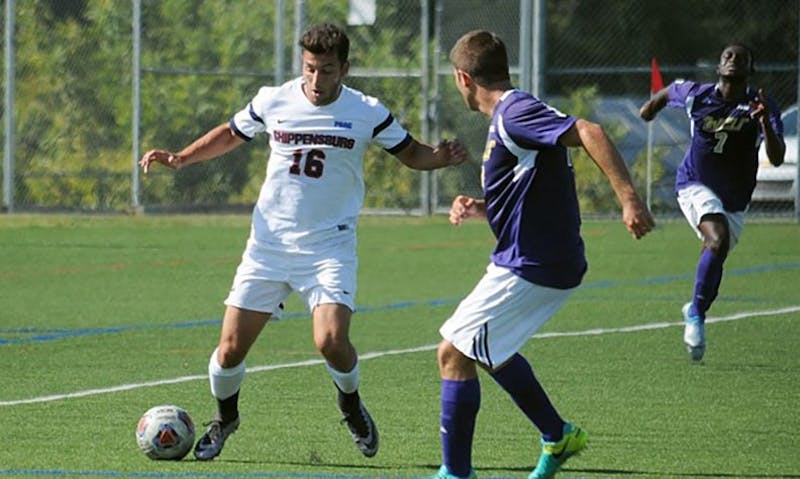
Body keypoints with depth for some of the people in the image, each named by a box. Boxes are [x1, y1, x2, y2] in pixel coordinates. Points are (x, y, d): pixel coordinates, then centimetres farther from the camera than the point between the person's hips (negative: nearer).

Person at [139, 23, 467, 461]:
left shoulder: (367, 113, -5)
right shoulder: (273, 101, -1)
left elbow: (410, 153, 7)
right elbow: (230, 134, 16)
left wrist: (441, 158, -15)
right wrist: (180, 158, 4)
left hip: (330, 246, -2)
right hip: (269, 241, 2)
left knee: (331, 341, -22)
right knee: (231, 347, -2)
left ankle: (351, 404, 11)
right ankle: (224, 418, 28)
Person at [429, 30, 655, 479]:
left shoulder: (515, 114, -17)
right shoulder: (507, 117, 15)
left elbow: (590, 133, -30)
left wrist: (630, 198, -37)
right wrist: (476, 207, 9)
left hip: (532, 269, -11)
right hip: (532, 261, 11)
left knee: (455, 353, -7)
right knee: (487, 349, 28)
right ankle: (558, 436, 33)